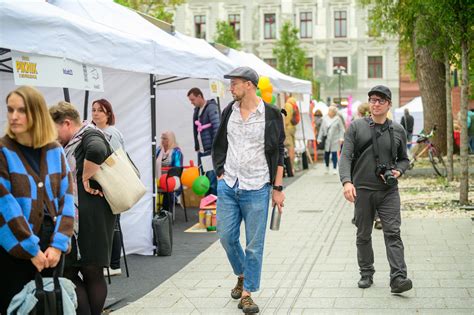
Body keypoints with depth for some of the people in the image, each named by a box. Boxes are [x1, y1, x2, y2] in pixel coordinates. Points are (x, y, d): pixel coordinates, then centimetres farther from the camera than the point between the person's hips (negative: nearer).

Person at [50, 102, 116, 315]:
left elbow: (97, 151, -34)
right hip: (73, 218, 9)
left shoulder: (90, 135, -11)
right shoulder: (72, 144, 18)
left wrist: (86, 179, -23)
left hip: (91, 217, -9)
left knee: (92, 272, -2)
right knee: (67, 271, 9)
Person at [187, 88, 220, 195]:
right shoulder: (197, 110, 16)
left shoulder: (211, 108, -9)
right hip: (201, 150, 8)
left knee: (212, 178, -9)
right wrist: (197, 147, 16)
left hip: (211, 150, -8)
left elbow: (217, 129, -15)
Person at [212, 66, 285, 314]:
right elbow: (219, 145, 18)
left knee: (254, 244, 1)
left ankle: (247, 294, 12)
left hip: (256, 188, -4)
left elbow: (278, 153, -3)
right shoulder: (229, 112, 7)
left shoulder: (271, 115, -6)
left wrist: (277, 188, -5)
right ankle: (241, 275, 33)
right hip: (228, 185, 4)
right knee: (226, 236, 7)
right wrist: (220, 172, 9)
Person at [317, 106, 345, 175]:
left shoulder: (337, 119, 0)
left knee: (334, 154, -2)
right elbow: (322, 129, 9)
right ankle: (327, 168, 25)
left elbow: (341, 129, 1)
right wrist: (319, 139, 5)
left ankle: (334, 169, 9)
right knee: (326, 155, 5)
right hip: (326, 140, 2)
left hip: (335, 140, -2)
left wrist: (341, 138, -8)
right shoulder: (325, 118, 6)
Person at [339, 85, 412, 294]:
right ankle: (366, 274, 23)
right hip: (362, 190, 0)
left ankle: (398, 278, -14)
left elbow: (404, 159, 19)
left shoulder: (398, 131, 8)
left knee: (393, 233, -10)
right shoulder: (356, 127, 3)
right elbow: (345, 156, -4)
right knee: (363, 235, 9)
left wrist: (398, 171, -4)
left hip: (389, 191, 0)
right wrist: (347, 181, -20)